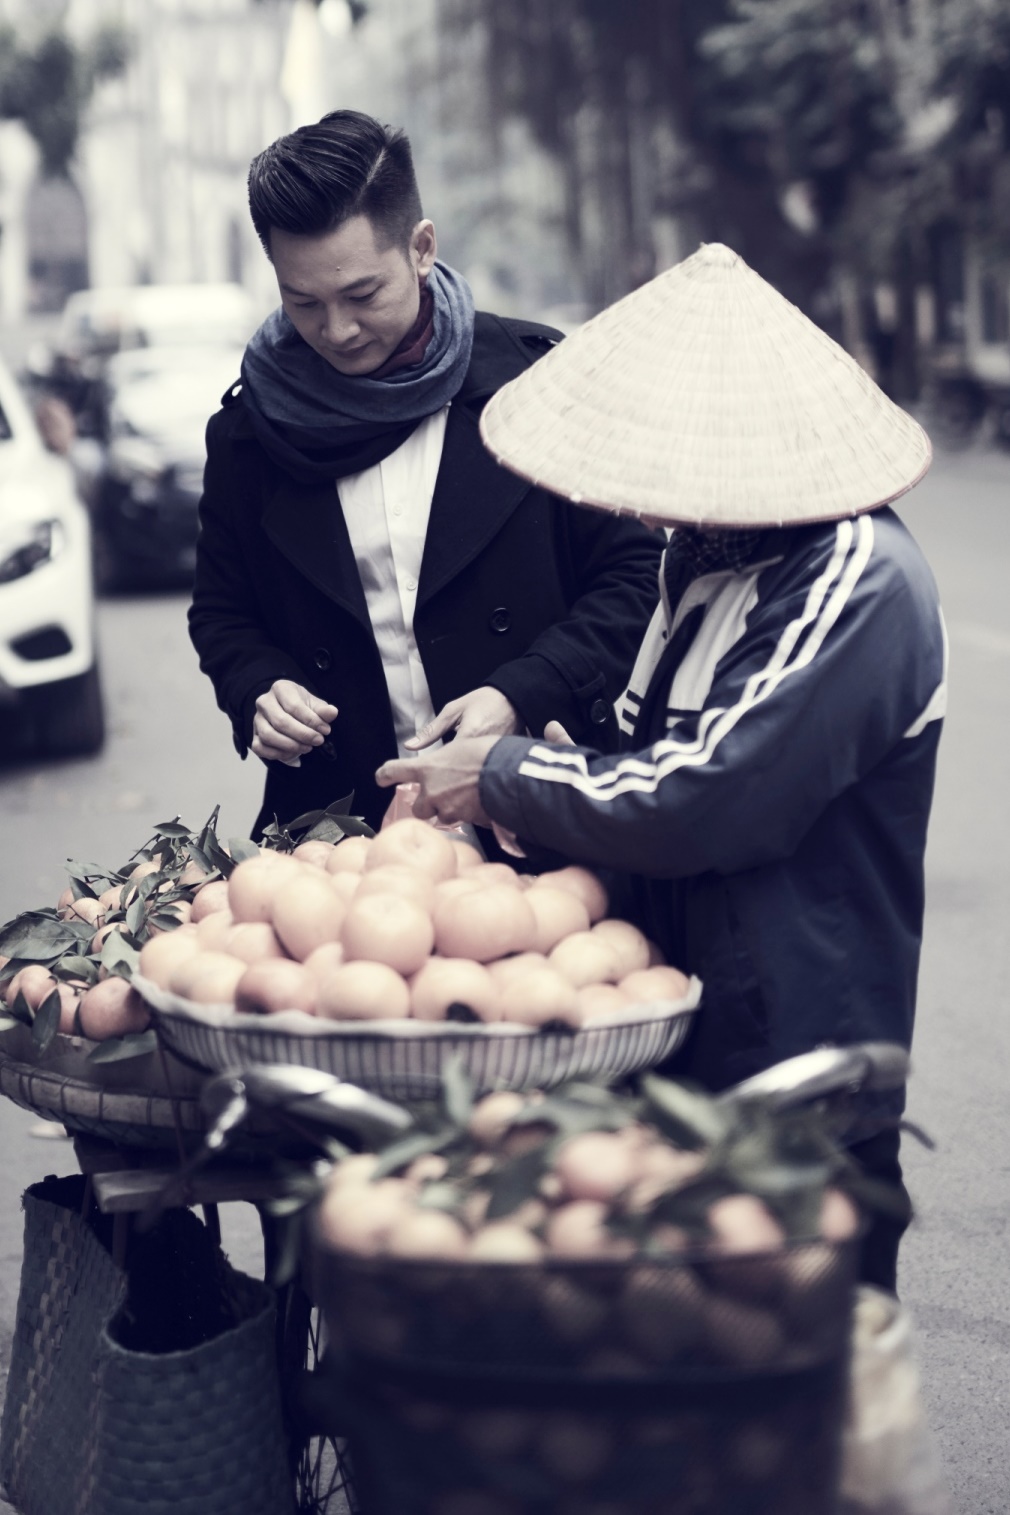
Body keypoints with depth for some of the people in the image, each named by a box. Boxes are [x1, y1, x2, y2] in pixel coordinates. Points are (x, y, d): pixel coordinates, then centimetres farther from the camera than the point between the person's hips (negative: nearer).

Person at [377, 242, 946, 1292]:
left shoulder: (856, 582, -20)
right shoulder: (708, 555, 11)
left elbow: (702, 801, -26)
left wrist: (506, 781, -12)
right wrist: (554, 774, 3)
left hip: (804, 1094, -9)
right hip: (681, 1051, 9)